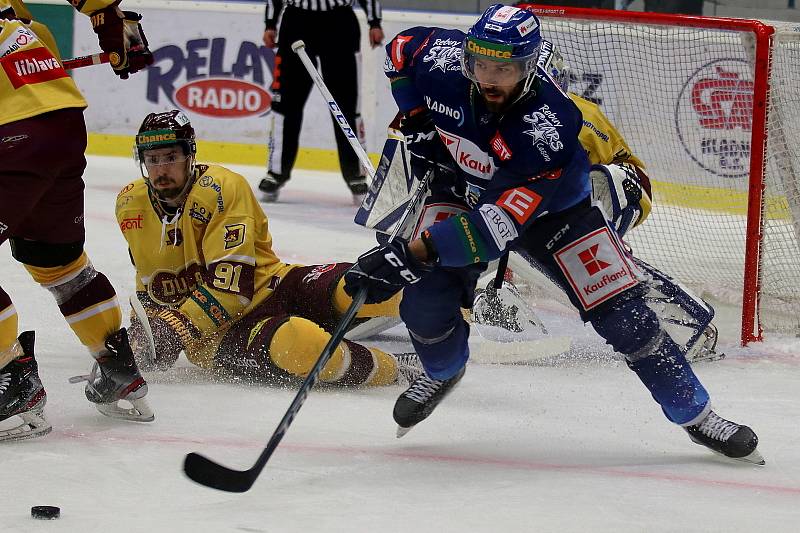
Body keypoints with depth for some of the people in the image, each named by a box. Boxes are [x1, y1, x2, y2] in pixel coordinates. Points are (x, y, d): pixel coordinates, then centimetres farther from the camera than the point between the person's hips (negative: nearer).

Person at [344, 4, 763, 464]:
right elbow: (401, 49, -1)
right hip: (461, 192, 3)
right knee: (425, 303, -14)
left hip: (552, 206, -3)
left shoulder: (551, 127, -41)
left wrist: (414, 253, -52)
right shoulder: (443, 61, -28)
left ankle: (695, 412, 5)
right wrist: (418, 122, -10)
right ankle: (443, 371, 22)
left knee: (621, 311, -11)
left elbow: (498, 224, -46)